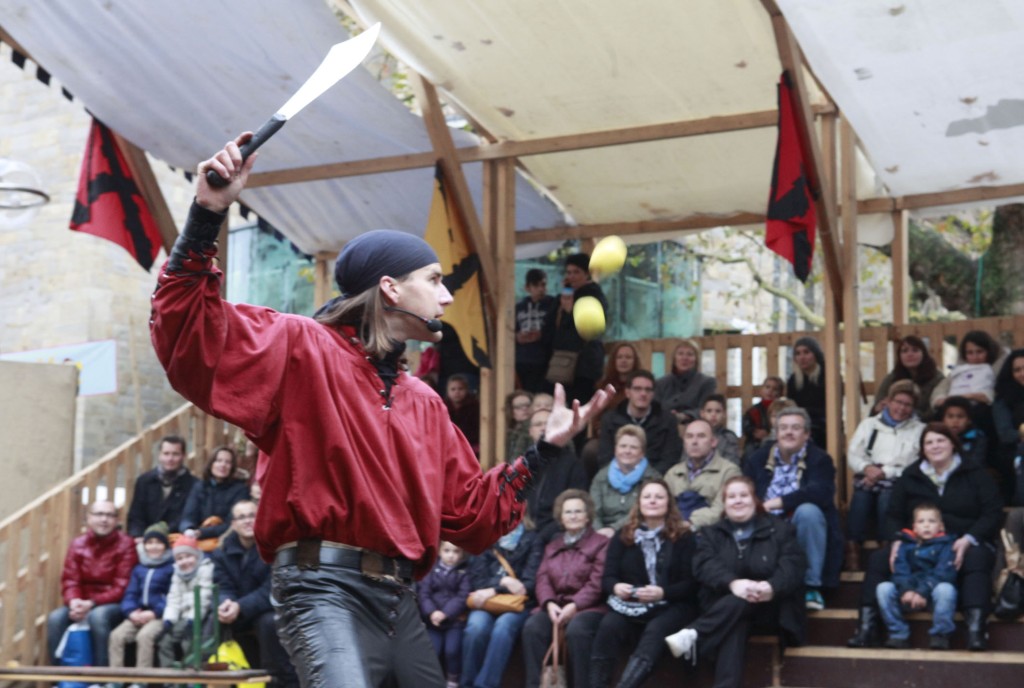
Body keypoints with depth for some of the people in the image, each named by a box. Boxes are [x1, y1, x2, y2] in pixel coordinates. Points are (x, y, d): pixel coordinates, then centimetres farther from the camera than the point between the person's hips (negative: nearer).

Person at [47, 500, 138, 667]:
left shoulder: (125, 545, -8)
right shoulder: (77, 544, 6)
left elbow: (122, 587, -12)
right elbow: (69, 581, 2)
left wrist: (92, 603, -22)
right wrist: (74, 601, -21)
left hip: (114, 605, -4)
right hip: (82, 604, 4)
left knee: (98, 616, -36)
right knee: (55, 618, -24)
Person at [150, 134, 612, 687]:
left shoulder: (424, 403, 21)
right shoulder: (304, 349, -1)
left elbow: (471, 512, 23)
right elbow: (188, 333, -14)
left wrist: (545, 449, 19)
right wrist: (207, 215, -22)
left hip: (398, 599, 8)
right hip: (326, 589, -8)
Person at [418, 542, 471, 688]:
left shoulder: (465, 571, 2)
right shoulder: (430, 568, 7)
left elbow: (463, 596, -7)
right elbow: (423, 593, -1)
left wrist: (445, 613, -18)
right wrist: (431, 612, -18)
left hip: (455, 619, -1)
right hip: (432, 618, 2)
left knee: (452, 650, -14)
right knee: (432, 652, -10)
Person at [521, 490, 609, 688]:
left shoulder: (601, 543, 6)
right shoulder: (552, 547, 24)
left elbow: (597, 583, -6)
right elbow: (542, 579, 11)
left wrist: (574, 606, -18)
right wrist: (549, 604, -10)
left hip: (589, 606, -4)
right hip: (556, 605, 4)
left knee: (576, 629, -38)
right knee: (532, 627, -27)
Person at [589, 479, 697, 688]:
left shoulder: (684, 537, 6)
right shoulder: (623, 536, 14)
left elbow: (691, 584, -1)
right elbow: (607, 578, 8)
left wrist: (663, 593, -20)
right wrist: (616, 587, -17)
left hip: (672, 605, -2)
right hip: (629, 605, 2)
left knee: (655, 631, -36)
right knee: (608, 627, -30)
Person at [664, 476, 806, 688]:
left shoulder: (780, 529, 10)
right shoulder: (711, 533, 14)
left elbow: (793, 565, -6)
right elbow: (704, 565, -6)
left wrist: (772, 587, -29)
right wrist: (733, 583, -29)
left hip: (769, 607, 0)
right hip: (724, 610, 0)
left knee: (740, 603, -35)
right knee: (734, 623, -37)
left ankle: (694, 635, -45)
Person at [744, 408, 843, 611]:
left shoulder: (819, 459, -1)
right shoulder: (759, 459, 12)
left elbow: (820, 493, -20)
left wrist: (777, 502, -25)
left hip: (801, 531, -1)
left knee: (808, 511, -35)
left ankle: (811, 587, -23)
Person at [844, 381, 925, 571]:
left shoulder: (919, 430, 16)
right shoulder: (869, 424, 24)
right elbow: (852, 455, 16)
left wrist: (884, 472, -10)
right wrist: (867, 468, -7)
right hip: (868, 479, 1)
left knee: (886, 497, -37)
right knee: (861, 496, -33)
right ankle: (852, 558, -36)